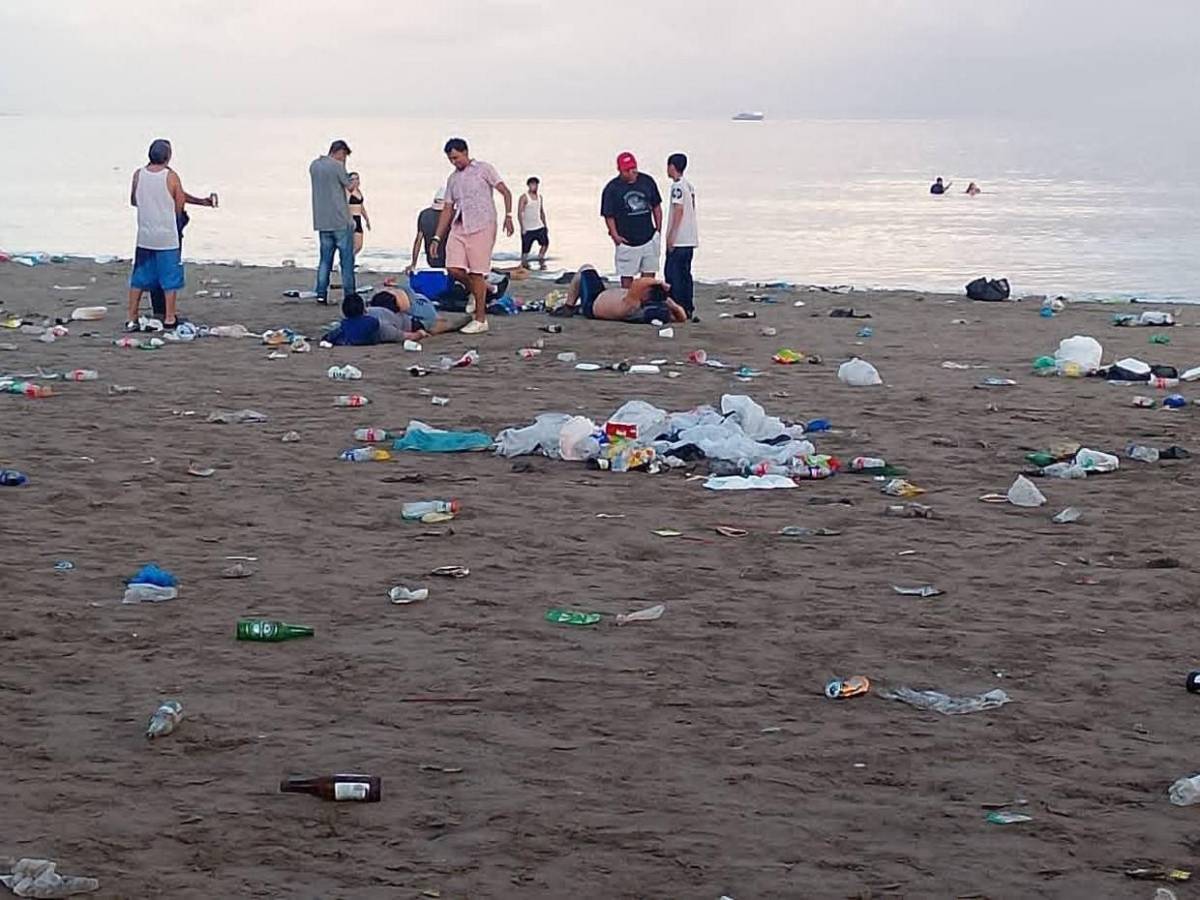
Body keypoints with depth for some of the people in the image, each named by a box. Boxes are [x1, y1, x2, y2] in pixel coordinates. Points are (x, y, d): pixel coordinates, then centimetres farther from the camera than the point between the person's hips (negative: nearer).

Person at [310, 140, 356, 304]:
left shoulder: (314, 165, 7)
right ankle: (349, 295, 1)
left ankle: (321, 294, 6)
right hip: (341, 221, -6)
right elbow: (349, 185, -2)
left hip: (322, 222, 6)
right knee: (347, 259, 1)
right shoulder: (337, 166, -12)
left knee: (325, 258, 11)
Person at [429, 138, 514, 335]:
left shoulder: (484, 169, 3)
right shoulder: (453, 179, 19)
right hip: (458, 227, 6)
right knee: (453, 269, -9)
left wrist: (508, 216, -14)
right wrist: (437, 237, 16)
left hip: (481, 227, -6)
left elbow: (505, 192, 0)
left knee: (477, 273, -7)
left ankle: (480, 320, -2)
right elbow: (448, 209, 21)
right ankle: (475, 291, 22)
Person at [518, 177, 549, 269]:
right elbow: (519, 213, -11)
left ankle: (541, 260, 4)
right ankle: (523, 265, 9)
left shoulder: (539, 197, 11)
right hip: (528, 229, -5)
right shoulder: (524, 197, -8)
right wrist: (522, 227, -19)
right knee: (526, 249, -4)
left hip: (539, 227, 5)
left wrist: (545, 225, 15)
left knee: (545, 242, -12)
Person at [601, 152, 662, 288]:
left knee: (649, 274, 7)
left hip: (649, 239, 3)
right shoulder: (612, 188, -7)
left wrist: (658, 229, 7)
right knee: (627, 276, 2)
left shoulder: (647, 181, 3)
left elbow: (656, 206, 13)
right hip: (627, 242, -3)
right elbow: (608, 215, -3)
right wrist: (615, 236, -12)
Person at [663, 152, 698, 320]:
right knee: (685, 273, 12)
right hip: (690, 239, 9)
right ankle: (688, 309, 12)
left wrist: (671, 236, -17)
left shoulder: (677, 186, -12)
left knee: (672, 273, -6)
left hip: (678, 239, -9)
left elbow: (679, 210, -18)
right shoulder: (689, 185, 14)